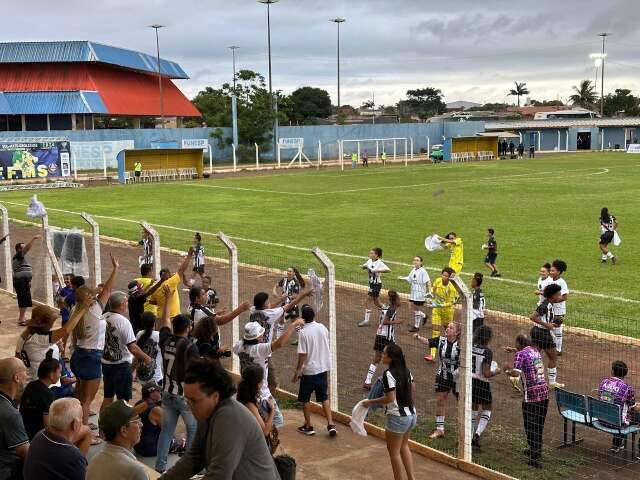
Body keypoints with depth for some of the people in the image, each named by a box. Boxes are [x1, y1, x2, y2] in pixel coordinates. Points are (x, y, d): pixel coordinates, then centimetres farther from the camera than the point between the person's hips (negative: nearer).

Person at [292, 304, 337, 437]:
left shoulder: (304, 332, -18)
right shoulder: (323, 328, -2)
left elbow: (302, 354, -17)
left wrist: (297, 372, -10)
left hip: (309, 370, -5)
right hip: (323, 368, 5)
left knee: (305, 399, 11)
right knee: (324, 397, 13)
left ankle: (308, 426, 17)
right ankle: (330, 425, 5)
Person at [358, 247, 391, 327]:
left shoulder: (379, 263, -18)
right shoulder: (370, 261, 4)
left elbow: (388, 270, -30)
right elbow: (363, 266, 21)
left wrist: (377, 270, -33)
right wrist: (364, 266, -3)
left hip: (376, 284, -9)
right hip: (371, 284, 9)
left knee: (368, 302, -5)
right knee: (376, 303, 18)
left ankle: (367, 321, 3)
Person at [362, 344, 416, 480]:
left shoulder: (388, 374, -20)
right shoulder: (406, 370, 4)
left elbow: (390, 398, -23)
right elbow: (413, 390, 12)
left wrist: (371, 402, -13)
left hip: (397, 417, -8)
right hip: (411, 415, 8)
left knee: (394, 451, 10)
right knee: (404, 447, 25)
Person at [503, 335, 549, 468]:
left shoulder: (520, 354, -10)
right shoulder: (535, 351, 12)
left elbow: (516, 373, -23)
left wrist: (507, 370, -4)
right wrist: (515, 351, 43)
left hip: (531, 395, -7)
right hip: (544, 392, 7)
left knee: (531, 427, 2)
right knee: (539, 425, 20)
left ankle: (535, 459, 3)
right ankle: (535, 450, 36)